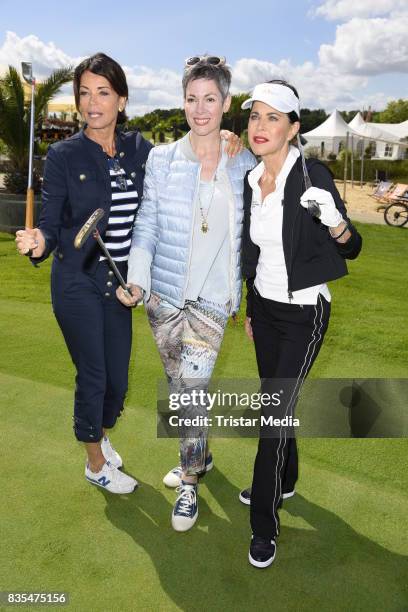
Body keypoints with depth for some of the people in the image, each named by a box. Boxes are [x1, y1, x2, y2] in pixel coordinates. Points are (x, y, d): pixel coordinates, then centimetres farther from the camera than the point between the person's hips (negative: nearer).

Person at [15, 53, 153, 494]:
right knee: (93, 376, 4)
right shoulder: (63, 155, -8)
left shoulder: (140, 149, 2)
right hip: (77, 281, -3)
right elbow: (51, 223, -11)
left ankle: (101, 436, 45)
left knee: (118, 378, 12)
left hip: (119, 281, 4)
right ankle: (96, 464, 30)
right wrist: (39, 242, -30)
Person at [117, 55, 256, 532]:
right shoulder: (162, 159, 0)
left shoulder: (244, 165, 1)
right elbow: (146, 225, 0)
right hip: (164, 295, 2)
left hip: (212, 298, -1)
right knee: (178, 386, 14)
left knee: (192, 389, -6)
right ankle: (198, 457, 39)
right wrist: (137, 281, -14)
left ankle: (189, 485, 15)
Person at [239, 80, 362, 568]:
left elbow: (352, 249, -13)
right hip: (264, 306, 6)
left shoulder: (312, 176, -16)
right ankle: (284, 481, 41)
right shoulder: (252, 182, 3)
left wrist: (335, 222, -35)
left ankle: (264, 526, 12)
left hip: (303, 312, -6)